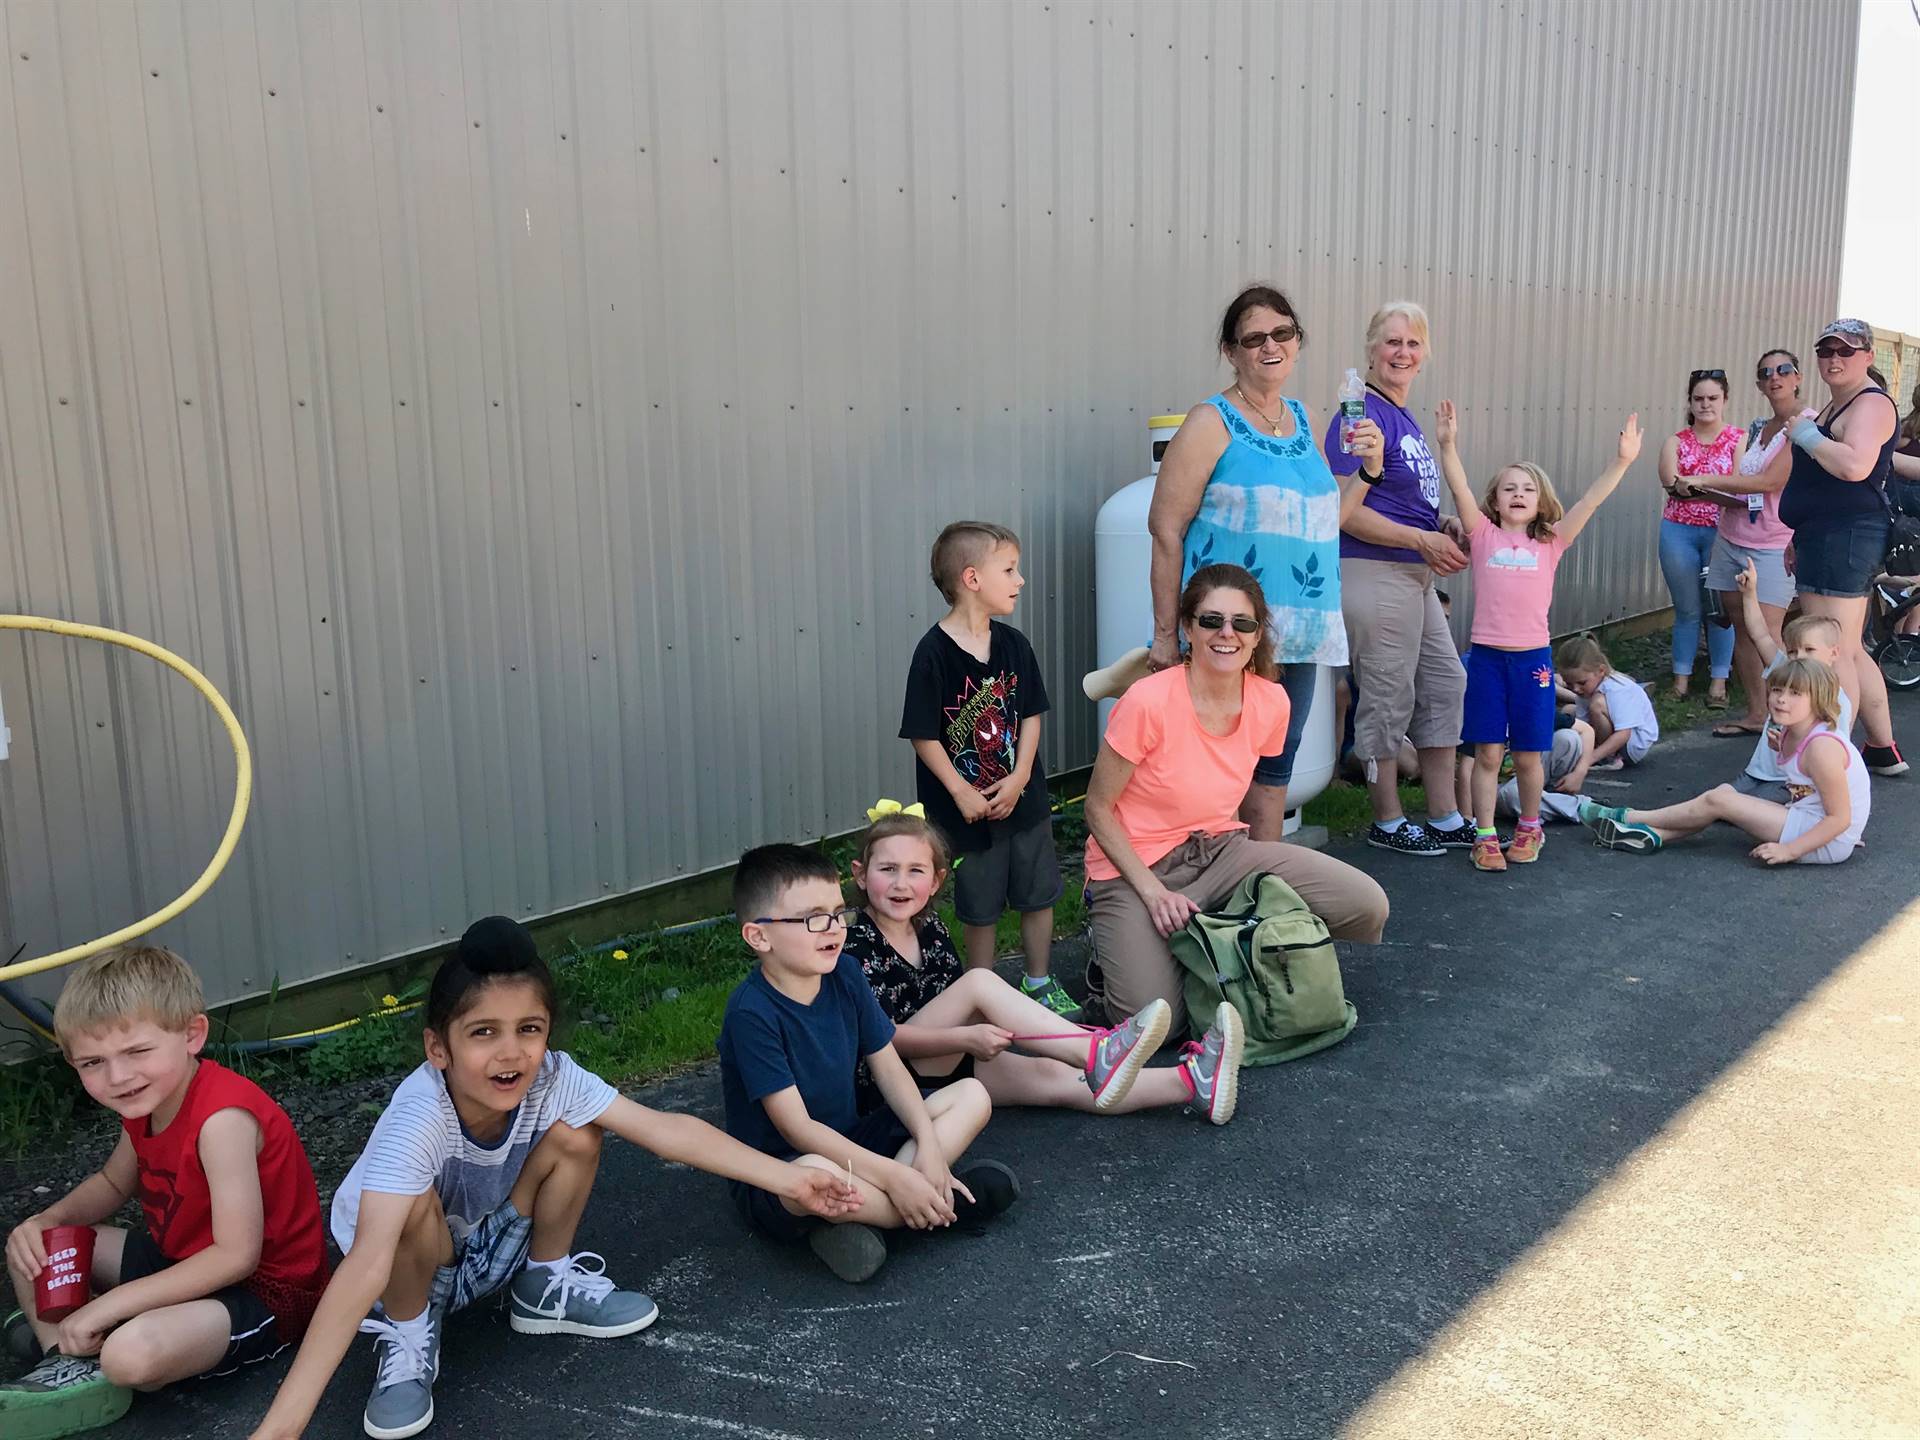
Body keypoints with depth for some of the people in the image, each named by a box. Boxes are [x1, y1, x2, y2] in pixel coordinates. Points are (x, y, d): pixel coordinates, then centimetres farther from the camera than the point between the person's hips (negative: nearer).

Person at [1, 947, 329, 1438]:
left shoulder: (222, 1117, -31)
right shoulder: (145, 1101, -3)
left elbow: (237, 1255, -31)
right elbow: (113, 1182, 18)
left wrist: (111, 1303, -26)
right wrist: (47, 1222, -3)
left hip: (265, 1288, -9)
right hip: (186, 1263, 9)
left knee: (133, 1351, -36)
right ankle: (68, 1365, 1)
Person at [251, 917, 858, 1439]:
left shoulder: (551, 1079, -26)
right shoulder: (418, 1116, -40)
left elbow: (665, 1129, -25)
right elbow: (367, 1264, -49)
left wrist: (786, 1178, -30)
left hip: (489, 1243, 4)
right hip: (405, 1261, -4)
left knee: (575, 1134, -19)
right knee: (418, 1204, -36)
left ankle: (546, 1285, 7)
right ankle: (408, 1334, -5)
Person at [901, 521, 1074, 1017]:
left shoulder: (1013, 643, 0)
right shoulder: (934, 652, -17)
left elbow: (1031, 714, 4)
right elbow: (923, 735, -15)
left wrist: (1020, 777, -8)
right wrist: (962, 793, -15)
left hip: (1022, 798, 5)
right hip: (967, 805, -5)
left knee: (1038, 894, 15)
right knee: (979, 907, 10)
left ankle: (1040, 983, 34)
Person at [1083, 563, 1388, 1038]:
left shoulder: (1271, 703, -6)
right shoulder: (1148, 702, -21)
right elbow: (1098, 810, -12)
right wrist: (1153, 892, -18)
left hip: (1221, 851, 5)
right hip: (1135, 869, -5)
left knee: (1368, 907, -12)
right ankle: (1120, 947, 11)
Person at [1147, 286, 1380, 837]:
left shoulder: (1304, 419, 12)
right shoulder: (1210, 424, -8)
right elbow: (1165, 529, -12)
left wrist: (1367, 467, 4)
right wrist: (1166, 634, -15)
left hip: (1298, 634, 7)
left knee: (1274, 771, 15)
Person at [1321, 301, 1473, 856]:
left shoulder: (1406, 419, 14)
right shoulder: (1363, 416, -14)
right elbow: (1345, 512, -21)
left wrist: (1444, 526, 7)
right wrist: (1422, 539, -18)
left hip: (1414, 578, 10)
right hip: (1374, 576, -10)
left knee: (1445, 685, 14)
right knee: (1388, 699, 0)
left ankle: (1445, 819, 24)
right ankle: (1387, 824, 16)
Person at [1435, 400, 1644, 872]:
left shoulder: (1550, 544, 6)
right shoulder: (1484, 536, 2)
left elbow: (1589, 501, -3)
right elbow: (1460, 490, -11)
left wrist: (1621, 461, -13)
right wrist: (1448, 445, -23)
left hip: (1533, 657, 1)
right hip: (1487, 656, -1)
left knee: (1528, 755, 10)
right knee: (1487, 753, 2)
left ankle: (1529, 828, 30)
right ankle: (1485, 835, 12)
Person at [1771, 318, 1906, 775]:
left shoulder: (1871, 403, -10)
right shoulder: (1834, 407, 22)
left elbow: (1855, 466, -28)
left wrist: (1805, 433, -16)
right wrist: (1800, 537, 27)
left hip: (1845, 537, -11)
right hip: (1827, 539, 11)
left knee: (1834, 655, -12)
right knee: (1849, 652, 17)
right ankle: (1884, 750, 26)